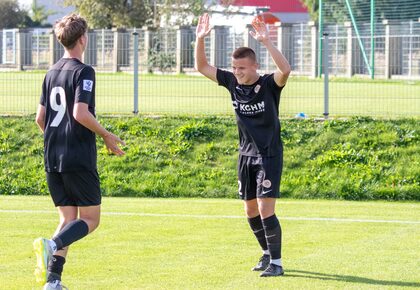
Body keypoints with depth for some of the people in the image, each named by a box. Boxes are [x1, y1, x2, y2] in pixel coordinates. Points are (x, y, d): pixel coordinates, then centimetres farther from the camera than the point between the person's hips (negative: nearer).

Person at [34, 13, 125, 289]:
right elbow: (80, 113, -20)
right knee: (90, 218, 0)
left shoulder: (52, 73, 13)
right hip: (79, 158, -7)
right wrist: (107, 136, -8)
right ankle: (52, 245, -26)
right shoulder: (83, 72, -10)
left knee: (68, 218, 12)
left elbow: (40, 117, 16)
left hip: (53, 160, 7)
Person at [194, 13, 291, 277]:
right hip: (246, 155, 6)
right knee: (251, 210, 12)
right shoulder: (232, 82, 1)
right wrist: (200, 39, -7)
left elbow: (285, 70, -36)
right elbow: (202, 67, 7)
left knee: (265, 210, -13)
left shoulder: (269, 85, -15)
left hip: (269, 156, -6)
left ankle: (276, 263, -6)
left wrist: (266, 41, -42)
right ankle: (268, 253, 30)